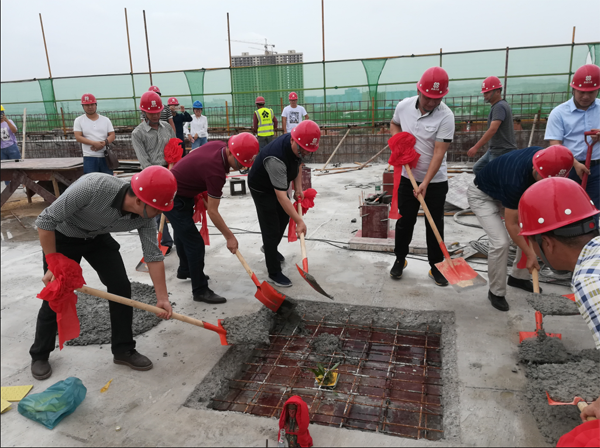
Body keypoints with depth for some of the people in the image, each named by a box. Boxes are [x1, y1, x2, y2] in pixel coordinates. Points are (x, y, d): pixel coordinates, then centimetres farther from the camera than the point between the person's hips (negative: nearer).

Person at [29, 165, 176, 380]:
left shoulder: (144, 216, -25)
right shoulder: (92, 187, -41)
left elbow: (153, 255, -15)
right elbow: (45, 220, -31)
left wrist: (162, 297, -14)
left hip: (98, 238, 4)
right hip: (62, 237, -4)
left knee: (121, 287, -4)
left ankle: (123, 350, 12)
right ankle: (39, 356, 26)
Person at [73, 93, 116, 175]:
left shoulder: (105, 119, 12)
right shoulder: (79, 120, 7)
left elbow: (112, 135, 6)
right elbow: (78, 137, -3)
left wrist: (104, 143, -15)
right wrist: (94, 143, -17)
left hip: (105, 156, 2)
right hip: (89, 157, -2)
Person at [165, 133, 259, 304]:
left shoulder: (219, 145, -9)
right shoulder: (216, 172, -33)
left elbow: (193, 153, 12)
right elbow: (212, 211, -26)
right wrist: (230, 237, -19)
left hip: (183, 194, 10)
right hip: (174, 199, -10)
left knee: (183, 233, 26)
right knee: (194, 242, -8)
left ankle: (185, 270, 48)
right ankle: (200, 290, 3)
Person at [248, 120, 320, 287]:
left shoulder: (298, 145, -18)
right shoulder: (276, 159, -43)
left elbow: (298, 164, 5)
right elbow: (281, 197, -43)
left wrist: (298, 188, -5)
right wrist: (299, 221, -41)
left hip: (278, 184, 8)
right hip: (261, 188, -8)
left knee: (284, 218, 22)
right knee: (271, 229, -8)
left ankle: (269, 247, 49)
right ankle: (274, 274, 4)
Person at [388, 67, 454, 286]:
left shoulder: (446, 116, -18)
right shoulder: (404, 106, -5)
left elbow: (439, 152, -22)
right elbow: (394, 124, 17)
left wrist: (425, 183, -28)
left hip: (436, 181, -3)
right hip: (408, 177, 3)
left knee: (435, 225, 6)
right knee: (404, 221, 11)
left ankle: (436, 266, 22)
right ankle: (400, 259, 29)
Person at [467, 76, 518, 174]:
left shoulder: (499, 107, -17)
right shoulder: (497, 106, 14)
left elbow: (493, 129, -28)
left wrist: (476, 147, -32)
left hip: (502, 152, -10)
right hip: (494, 150, 10)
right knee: (477, 168, 15)